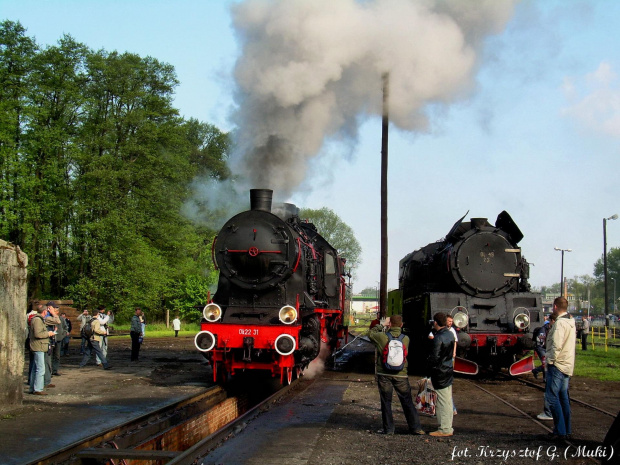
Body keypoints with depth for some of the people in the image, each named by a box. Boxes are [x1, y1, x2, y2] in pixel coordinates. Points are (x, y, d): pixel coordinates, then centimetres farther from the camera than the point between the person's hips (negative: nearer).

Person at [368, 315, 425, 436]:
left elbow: (370, 333, 9)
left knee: (386, 402, 8)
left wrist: (381, 325, 19)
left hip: (384, 375, -1)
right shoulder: (406, 339, -5)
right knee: (407, 402, 8)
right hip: (401, 375, 1)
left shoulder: (382, 337, -10)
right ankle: (415, 427, 9)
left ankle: (388, 428, 11)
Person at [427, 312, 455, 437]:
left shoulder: (438, 338, -20)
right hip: (449, 370, 9)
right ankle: (447, 428, 21)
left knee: (443, 401, -4)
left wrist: (429, 365, -3)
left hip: (440, 372, -9)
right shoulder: (450, 334, 7)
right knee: (447, 400, 14)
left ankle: (445, 429, 0)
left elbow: (434, 357, -18)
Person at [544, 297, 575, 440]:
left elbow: (556, 345, -23)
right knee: (563, 397, 13)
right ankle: (566, 429, 16)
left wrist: (550, 360, -14)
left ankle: (560, 431, -9)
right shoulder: (570, 322, 14)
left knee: (552, 396, -7)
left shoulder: (560, 323, -17)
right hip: (567, 365, 10)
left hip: (557, 365, -10)